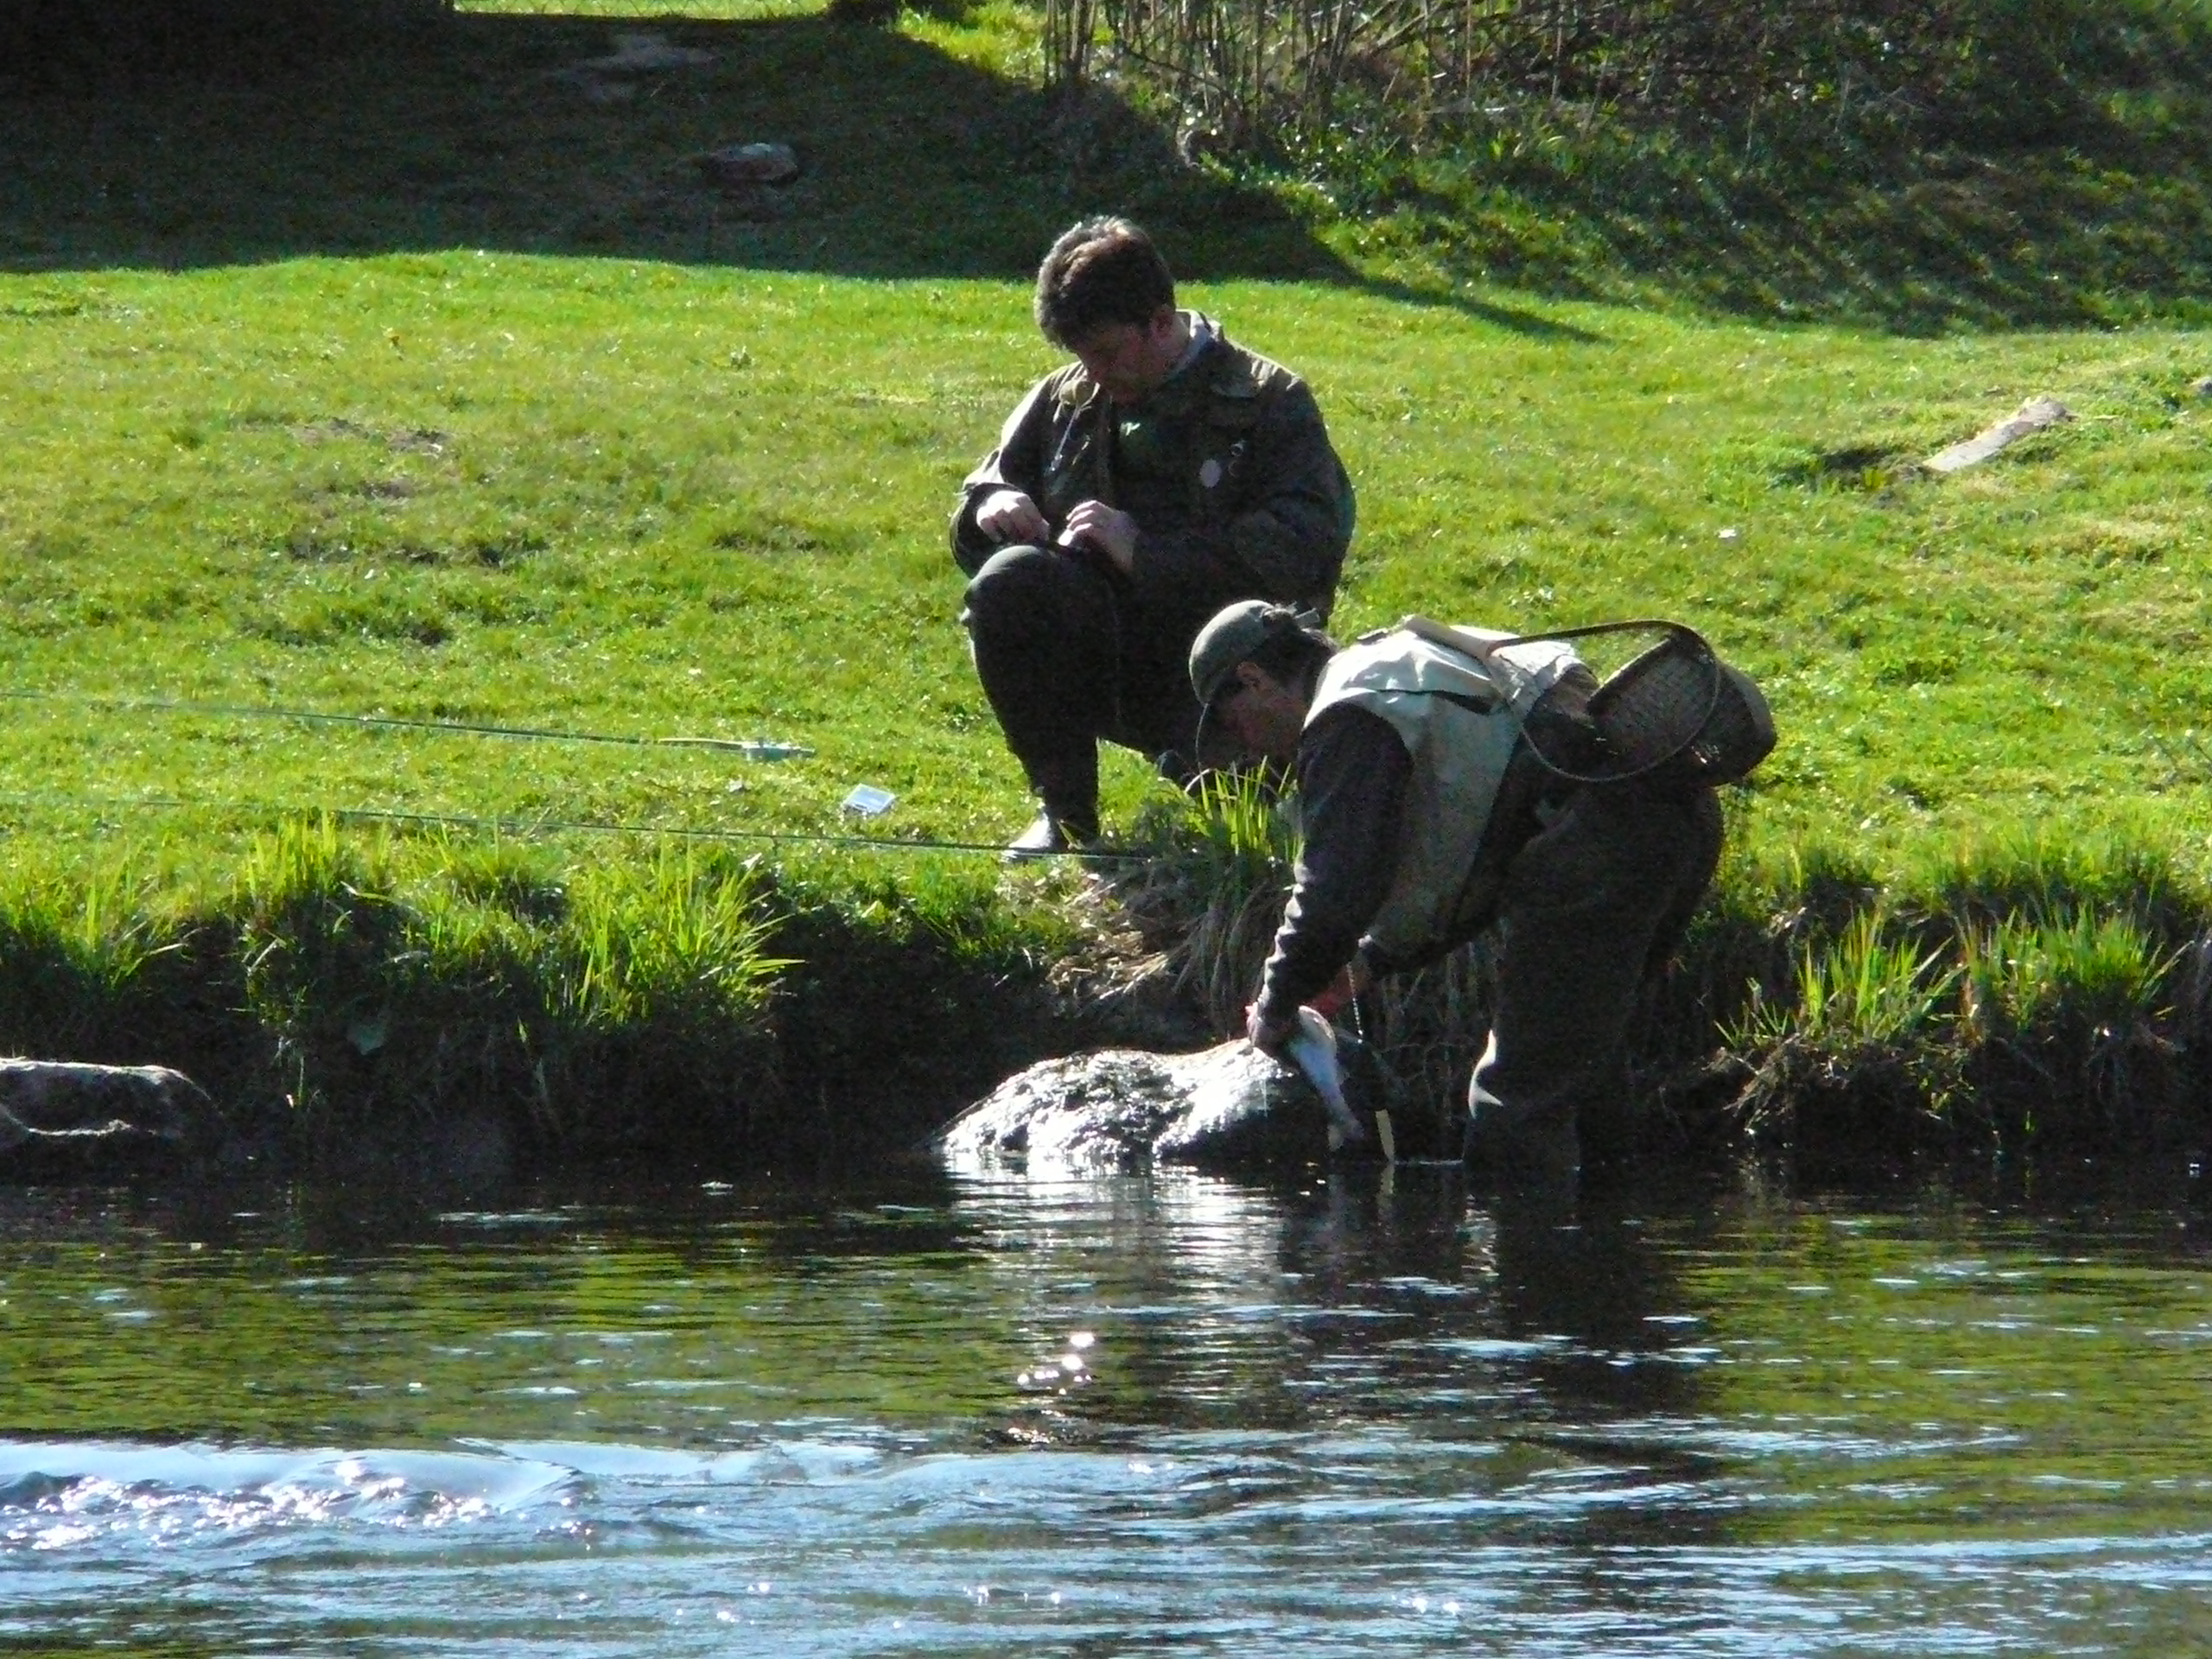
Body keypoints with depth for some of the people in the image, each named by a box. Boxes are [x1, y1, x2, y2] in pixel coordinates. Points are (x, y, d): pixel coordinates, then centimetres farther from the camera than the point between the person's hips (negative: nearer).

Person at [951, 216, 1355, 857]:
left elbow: (1306, 549, -15)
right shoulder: (1063, 400, 12)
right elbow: (982, 491, 22)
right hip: (1098, 658, 4)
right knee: (1010, 580, -28)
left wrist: (1145, 551, -21)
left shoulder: (1268, 402, 0)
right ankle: (1062, 810, -14)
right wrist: (989, 506, -5)